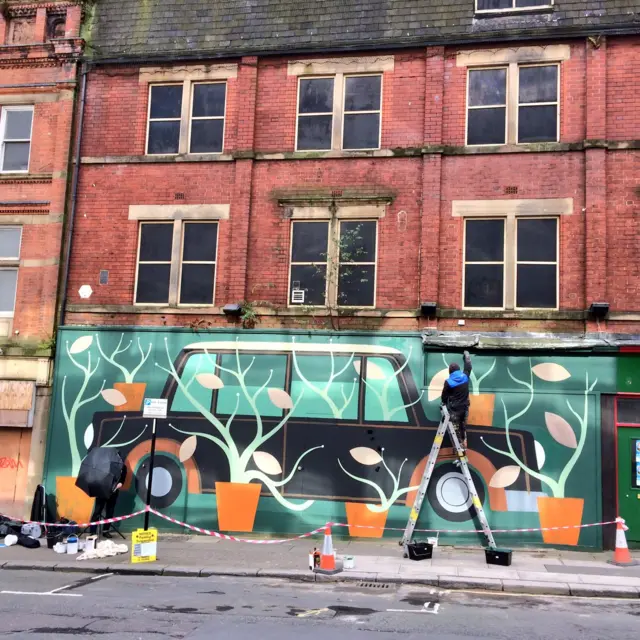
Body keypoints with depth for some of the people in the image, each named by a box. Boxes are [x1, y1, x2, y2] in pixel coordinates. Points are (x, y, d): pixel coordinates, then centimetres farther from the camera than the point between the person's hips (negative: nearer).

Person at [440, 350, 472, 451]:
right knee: (463, 426, 22)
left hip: (454, 409, -5)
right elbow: (468, 366, 12)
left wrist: (443, 403, 18)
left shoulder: (448, 382, -14)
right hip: (464, 407, 5)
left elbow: (444, 395, -3)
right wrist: (466, 355, 29)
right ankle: (464, 442, 29)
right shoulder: (465, 377, -6)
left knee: (456, 428, 4)